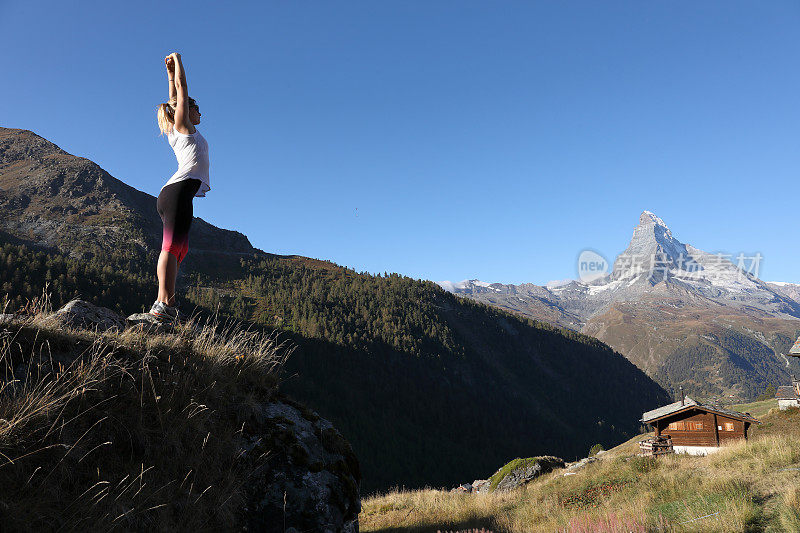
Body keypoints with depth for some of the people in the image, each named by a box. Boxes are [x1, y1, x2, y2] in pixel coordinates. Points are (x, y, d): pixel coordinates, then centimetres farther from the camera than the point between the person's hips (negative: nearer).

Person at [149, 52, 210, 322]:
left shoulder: (177, 132, 27)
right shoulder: (182, 125, 7)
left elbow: (175, 95, 39)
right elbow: (181, 87, 8)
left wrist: (170, 72, 44)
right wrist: (177, 60, 19)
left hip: (175, 193, 9)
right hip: (179, 190, -9)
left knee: (179, 248, 1)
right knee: (172, 246, -19)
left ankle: (168, 304, -4)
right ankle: (163, 303, -27)